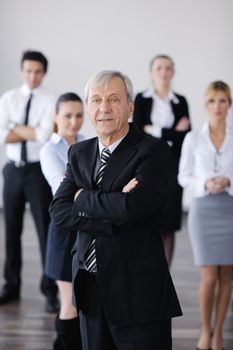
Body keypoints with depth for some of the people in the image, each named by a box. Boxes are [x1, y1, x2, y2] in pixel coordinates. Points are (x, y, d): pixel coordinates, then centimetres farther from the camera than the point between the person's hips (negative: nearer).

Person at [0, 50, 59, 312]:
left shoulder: (50, 102, -4)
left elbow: (45, 136, -19)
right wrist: (32, 133, -12)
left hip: (39, 171, -3)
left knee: (45, 229, -2)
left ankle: (50, 290, 6)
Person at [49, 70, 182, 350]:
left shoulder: (153, 151, -8)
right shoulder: (79, 153, 10)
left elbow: (135, 206, -24)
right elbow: (58, 212, -1)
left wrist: (84, 199, -8)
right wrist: (114, 220, -15)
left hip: (137, 291, -5)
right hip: (89, 288, 6)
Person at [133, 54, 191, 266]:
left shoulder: (180, 102, 7)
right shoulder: (142, 99, 3)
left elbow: (186, 137, -2)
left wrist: (156, 131, -10)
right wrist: (173, 133, -10)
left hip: (172, 167, 2)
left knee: (168, 225, 3)